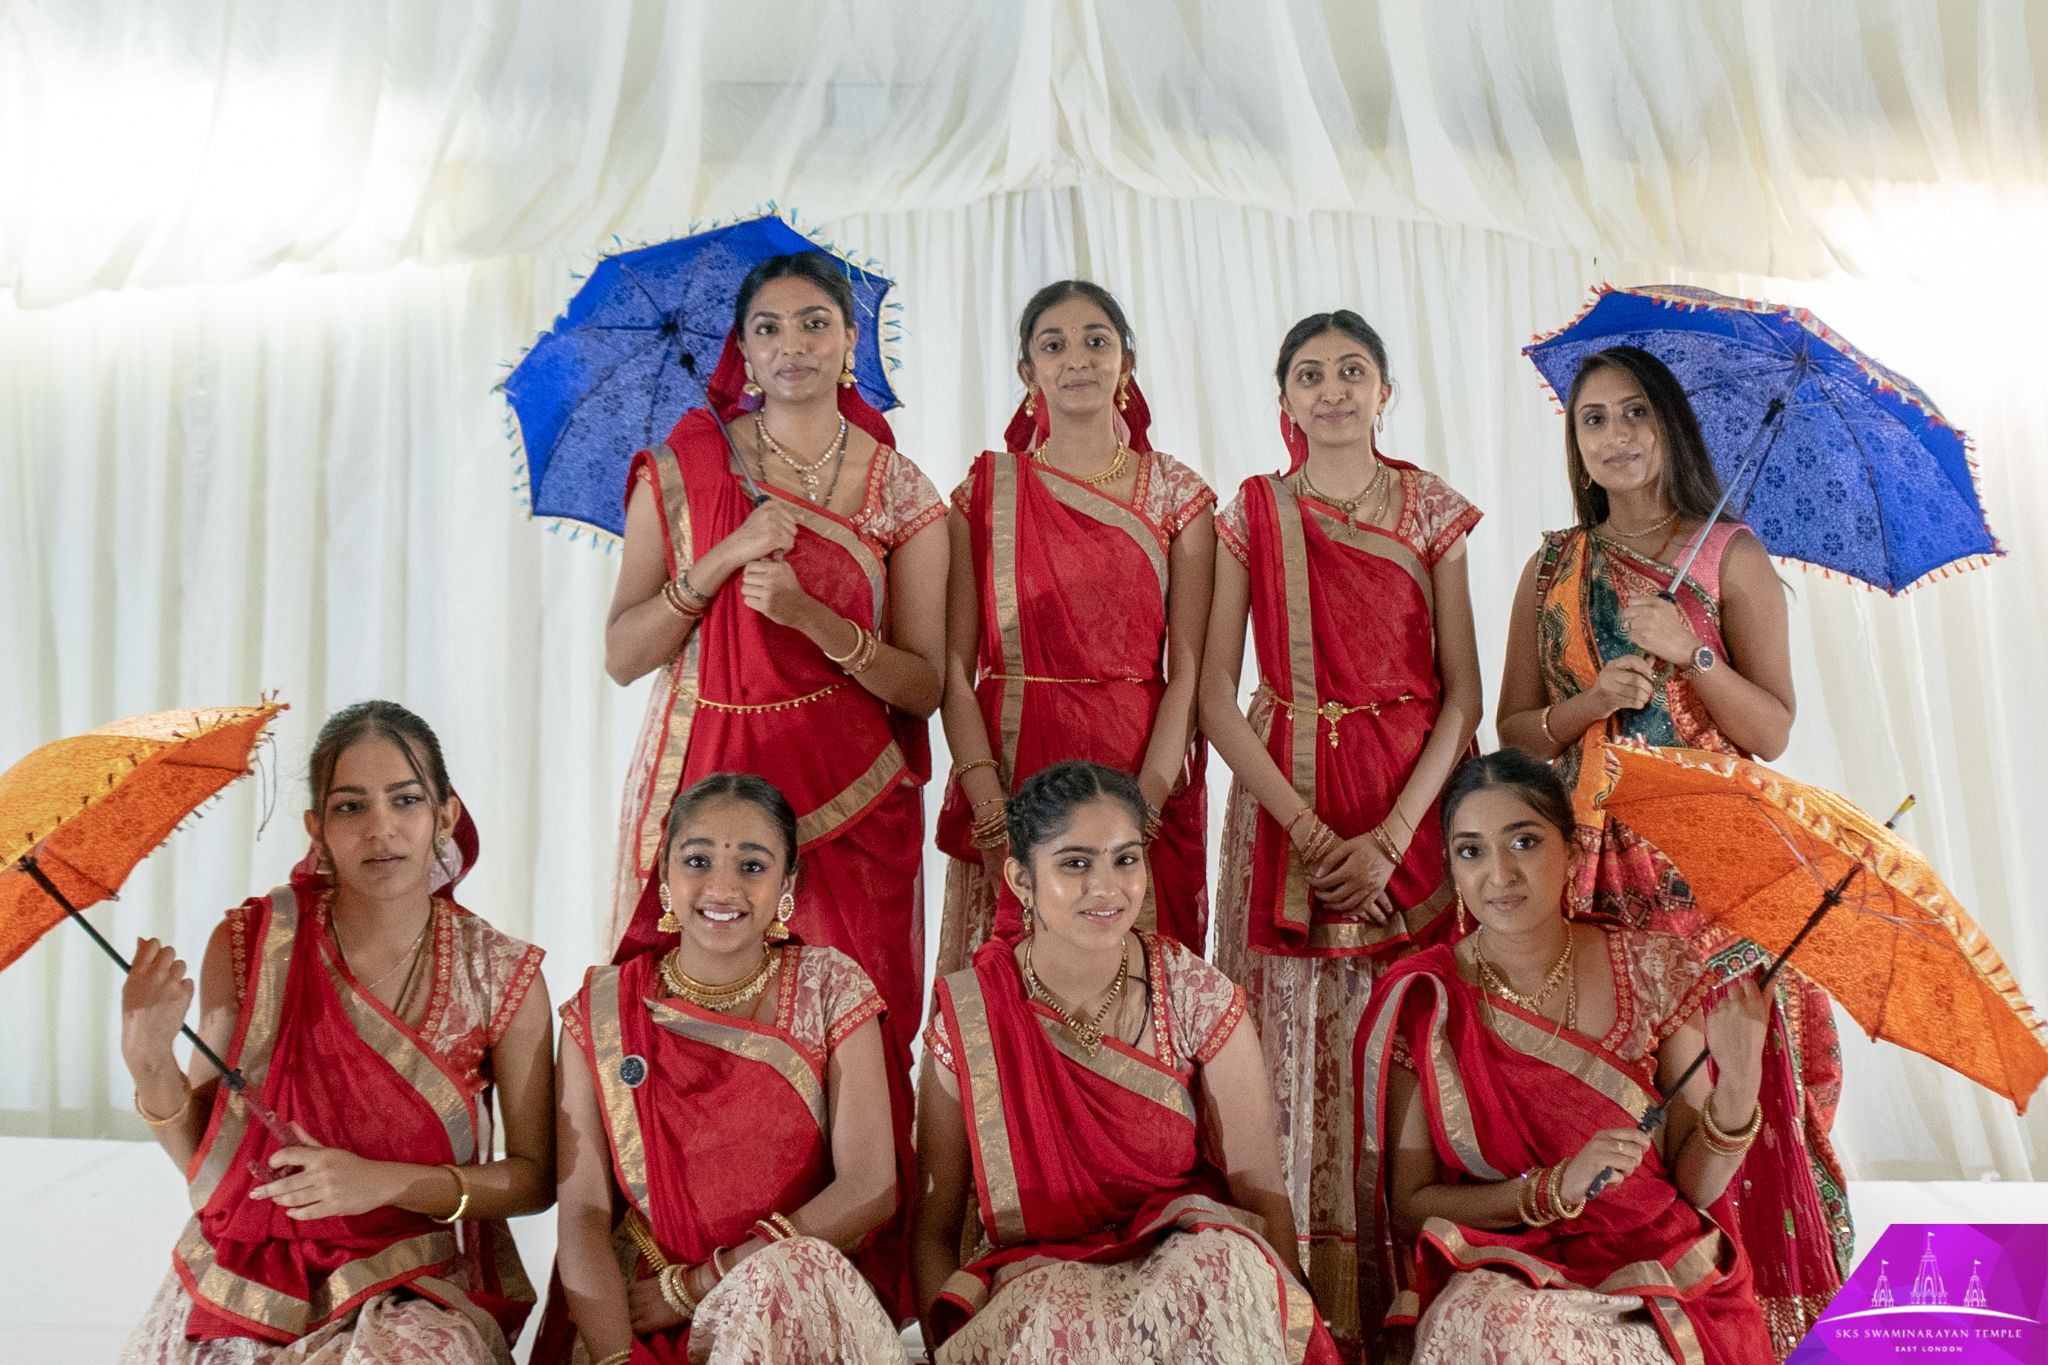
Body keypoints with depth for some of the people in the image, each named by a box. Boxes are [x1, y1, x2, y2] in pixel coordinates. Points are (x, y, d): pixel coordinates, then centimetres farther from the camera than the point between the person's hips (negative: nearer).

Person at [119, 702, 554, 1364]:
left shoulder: (502, 977, -6)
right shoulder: (249, 944, -4)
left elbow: (535, 1176, -2)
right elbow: (205, 1160, 1)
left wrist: (384, 1183, -15)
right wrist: (149, 1061, -17)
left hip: (408, 1298, -1)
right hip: (242, 1295, 2)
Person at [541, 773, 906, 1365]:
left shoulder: (829, 987, 1)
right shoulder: (601, 1009, 3)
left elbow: (870, 1190, -7)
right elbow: (583, 1214, -4)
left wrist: (695, 1286, -11)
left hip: (802, 1301, 0)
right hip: (635, 1315, 0)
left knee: (784, 1274, -34)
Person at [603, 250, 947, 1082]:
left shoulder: (900, 494, 4)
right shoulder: (681, 468, 4)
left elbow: (924, 687, 0)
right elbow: (622, 657, 0)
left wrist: (812, 617, -15)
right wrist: (721, 561, -13)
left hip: (846, 796, 0)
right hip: (701, 781, 0)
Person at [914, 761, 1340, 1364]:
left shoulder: (1197, 995, -3)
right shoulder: (966, 1014, -4)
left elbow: (1261, 1189, -3)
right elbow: (934, 1228, 1)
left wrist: (1286, 1310, -18)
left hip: (1195, 1264, 1)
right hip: (1035, 1280, -1)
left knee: (1228, 1258, -32)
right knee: (1062, 1315, -35)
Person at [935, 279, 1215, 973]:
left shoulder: (1177, 492, 5)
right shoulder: (986, 489, 5)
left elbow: (1189, 665, -2)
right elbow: (955, 666, -1)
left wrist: (1146, 799, -15)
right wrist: (990, 805, -14)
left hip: (1143, 768, 0)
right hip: (1011, 767, 0)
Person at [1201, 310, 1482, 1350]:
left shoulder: (1430, 509, 6)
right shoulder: (1253, 513, 5)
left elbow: (1463, 695, 1)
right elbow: (1215, 695, -1)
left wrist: (1390, 837, -11)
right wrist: (1304, 824, -12)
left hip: (1408, 804, 0)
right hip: (1281, 802, 0)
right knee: (1294, 1046, 0)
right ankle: (1308, 1310, 9)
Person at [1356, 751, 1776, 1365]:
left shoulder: (1651, 969, -1)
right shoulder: (1420, 1002, -4)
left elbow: (1695, 1186, 1)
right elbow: (1408, 1205, -3)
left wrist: (1738, 1085, -18)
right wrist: (1557, 1187, -17)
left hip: (1663, 1279, 0)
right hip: (1500, 1279, 0)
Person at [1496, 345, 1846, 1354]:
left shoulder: (1732, 557, 4)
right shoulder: (1553, 570, 12)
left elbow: (1773, 731, -1)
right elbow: (1515, 729, 8)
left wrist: (1688, 650, -14)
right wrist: (1593, 702, -10)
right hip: (1597, 865, 2)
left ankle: (1756, 1319, 6)